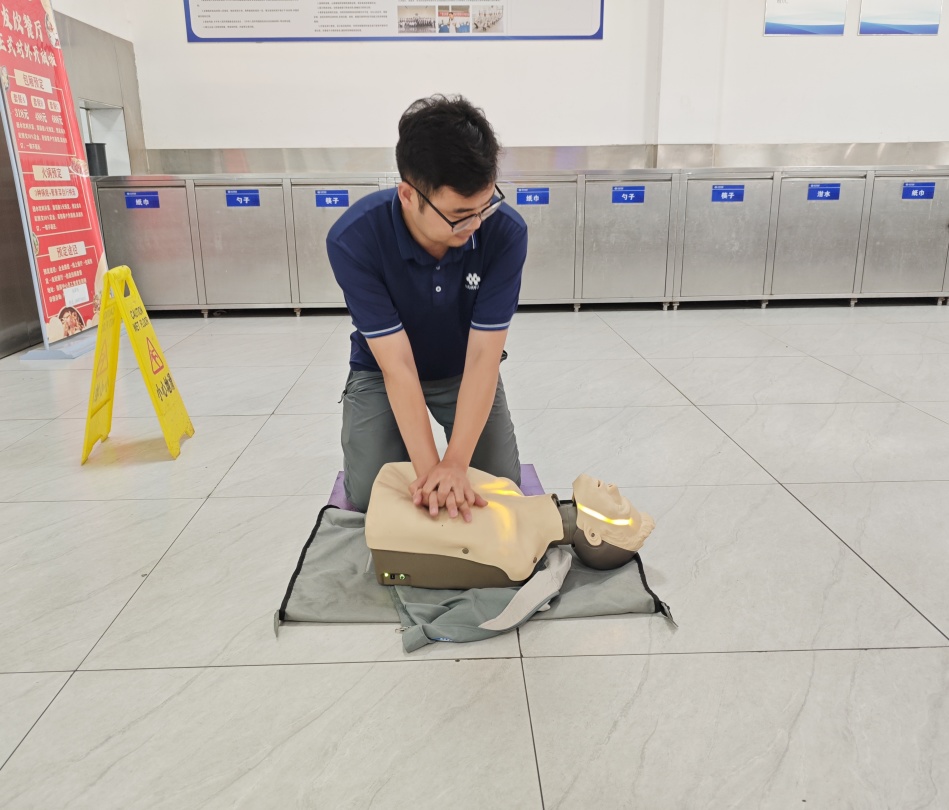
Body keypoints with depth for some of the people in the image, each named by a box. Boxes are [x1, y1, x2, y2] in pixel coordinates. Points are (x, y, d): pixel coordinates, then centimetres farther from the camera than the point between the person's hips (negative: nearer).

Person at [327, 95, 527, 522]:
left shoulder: (506, 232, -28)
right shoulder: (353, 240, -31)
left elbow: (483, 355, -27)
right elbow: (397, 364, -30)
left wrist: (455, 464, -34)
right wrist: (429, 468, -35)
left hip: (465, 370, 1)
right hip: (381, 370, -1)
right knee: (368, 501, -9)